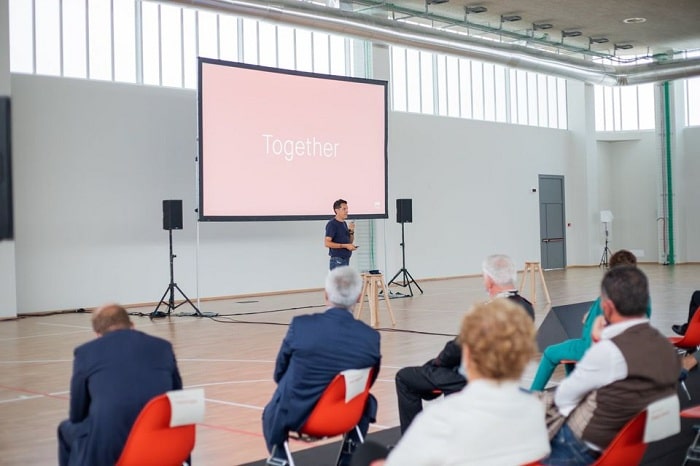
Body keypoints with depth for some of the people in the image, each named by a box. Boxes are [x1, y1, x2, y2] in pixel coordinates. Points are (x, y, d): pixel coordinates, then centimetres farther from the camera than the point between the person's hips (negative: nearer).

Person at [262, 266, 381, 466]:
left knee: (271, 413, 33)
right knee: (366, 402, 34)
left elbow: (279, 373, -4)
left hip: (295, 415, -1)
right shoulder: (371, 337, -15)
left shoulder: (300, 325, -19)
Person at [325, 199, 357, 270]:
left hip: (346, 259, 9)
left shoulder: (344, 223, 16)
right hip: (337, 260, -9)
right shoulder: (332, 224, -10)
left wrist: (351, 231, 2)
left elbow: (350, 242, 21)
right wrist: (345, 246, -19)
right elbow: (327, 243, -18)